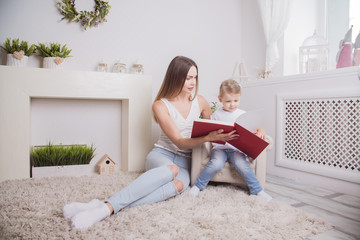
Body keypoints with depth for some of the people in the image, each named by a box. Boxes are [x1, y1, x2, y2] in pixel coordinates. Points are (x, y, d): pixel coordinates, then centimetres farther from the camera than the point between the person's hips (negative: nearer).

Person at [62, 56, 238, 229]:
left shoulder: (200, 101, 6)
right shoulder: (161, 105, -7)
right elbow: (180, 142, -15)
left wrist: (221, 135, 3)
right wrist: (208, 137, -29)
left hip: (185, 162, 3)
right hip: (161, 154, -3)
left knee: (179, 184, -35)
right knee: (171, 170, -40)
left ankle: (110, 207, -43)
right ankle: (106, 207, -46)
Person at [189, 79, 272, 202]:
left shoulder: (243, 114, 10)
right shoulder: (217, 115, 8)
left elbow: (253, 129, 9)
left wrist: (260, 131, -13)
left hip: (237, 149, 1)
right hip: (220, 147, 0)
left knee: (242, 164, -28)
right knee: (216, 163, -30)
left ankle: (258, 191, -7)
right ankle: (198, 186, -10)